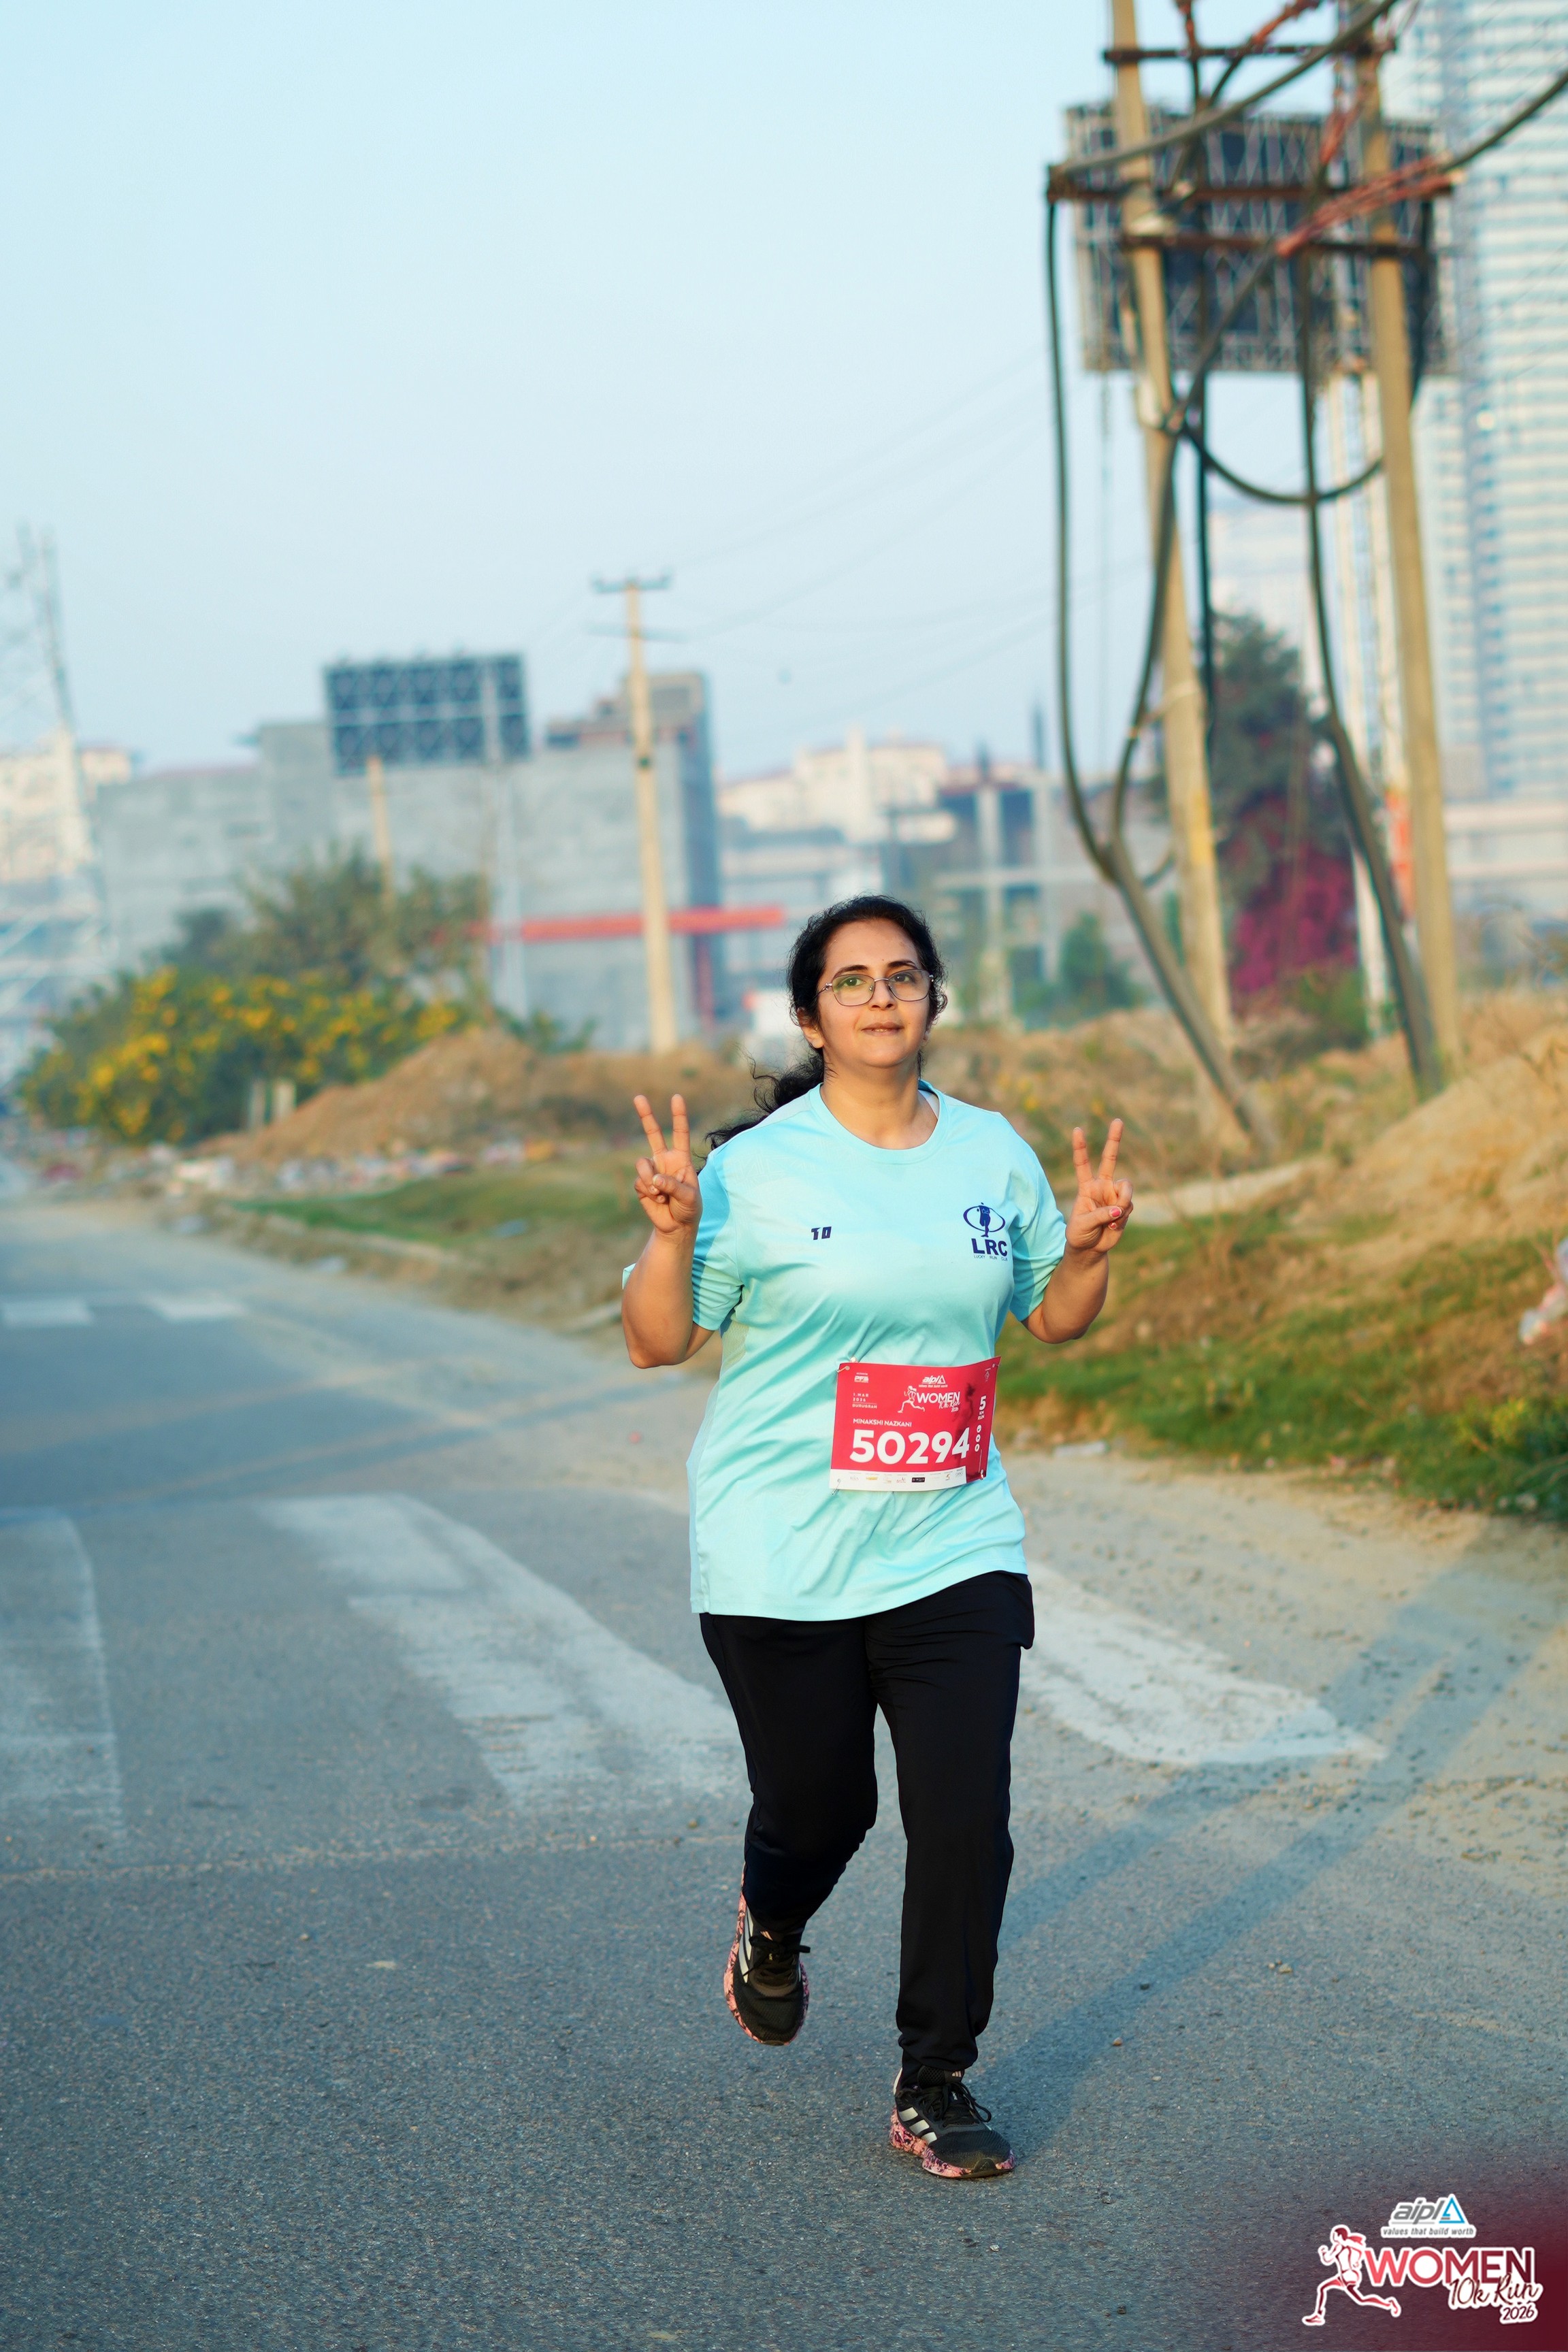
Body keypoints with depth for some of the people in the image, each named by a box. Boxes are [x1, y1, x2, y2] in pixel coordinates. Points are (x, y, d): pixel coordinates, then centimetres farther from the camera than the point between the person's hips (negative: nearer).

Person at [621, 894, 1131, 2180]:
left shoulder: (994, 1152, 7)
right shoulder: (756, 1169, -5)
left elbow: (1052, 1318, 17)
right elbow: (659, 1343, -3)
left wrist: (1090, 1250, -3)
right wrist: (672, 1234, -21)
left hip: (953, 1550, 3)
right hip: (783, 1557, -2)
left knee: (965, 1815, -7)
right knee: (818, 1803, 7)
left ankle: (936, 2086, 7)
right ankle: (773, 1928, 44)